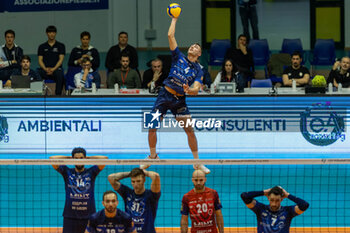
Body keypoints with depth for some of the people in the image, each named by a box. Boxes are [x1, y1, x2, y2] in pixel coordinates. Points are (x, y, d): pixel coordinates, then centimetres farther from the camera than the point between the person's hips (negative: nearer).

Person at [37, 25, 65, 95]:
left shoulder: (61, 46, 15)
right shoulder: (42, 47, 19)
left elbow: (61, 59, 4)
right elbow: (40, 60, 10)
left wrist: (53, 69, -12)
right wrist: (45, 69, -11)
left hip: (56, 69, -1)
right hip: (44, 69, 1)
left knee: (60, 74, -38)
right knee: (38, 73, -34)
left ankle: (58, 94, -37)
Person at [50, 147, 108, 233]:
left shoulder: (91, 172, 7)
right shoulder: (67, 172, 8)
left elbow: (105, 158, -3)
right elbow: (52, 159, 1)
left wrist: (89, 158, 8)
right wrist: (68, 158, 9)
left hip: (88, 215, 0)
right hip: (70, 216, 0)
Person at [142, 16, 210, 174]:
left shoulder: (198, 71, 6)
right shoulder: (179, 57, 6)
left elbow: (196, 90, -7)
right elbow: (170, 35, 1)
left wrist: (189, 90, -29)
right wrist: (174, 19, 6)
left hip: (179, 100, 0)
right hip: (165, 95, 0)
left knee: (190, 130, -4)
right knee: (152, 127, -2)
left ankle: (197, 162, 6)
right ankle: (153, 156, 18)